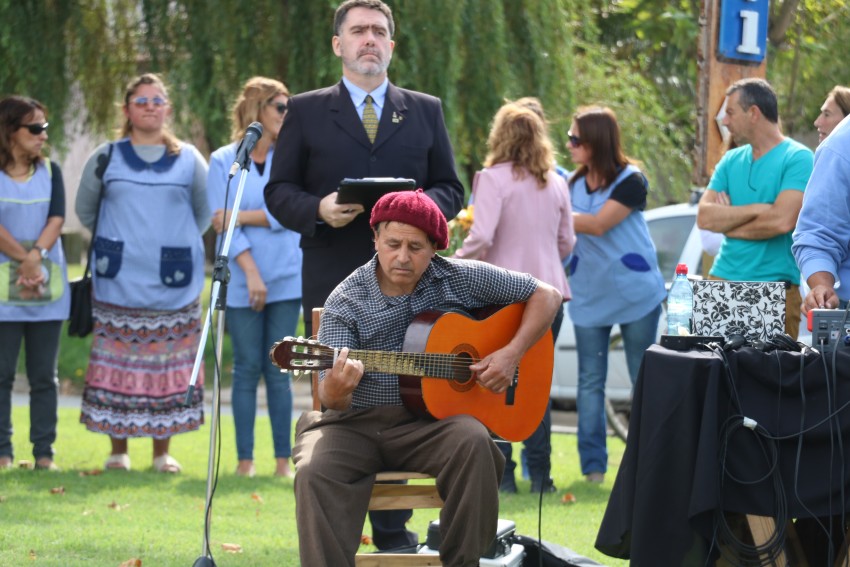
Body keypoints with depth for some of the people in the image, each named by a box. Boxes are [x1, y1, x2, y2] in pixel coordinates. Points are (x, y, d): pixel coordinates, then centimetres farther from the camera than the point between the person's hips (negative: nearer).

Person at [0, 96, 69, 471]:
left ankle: (44, 453, 6)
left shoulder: (50, 172, 11)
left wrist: (36, 256, -15)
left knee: (44, 374, 4)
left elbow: (57, 218, 0)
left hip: (48, 289, 3)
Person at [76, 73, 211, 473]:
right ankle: (118, 451, 6)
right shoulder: (106, 158, 6)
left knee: (168, 364, 1)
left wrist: (177, 246, 11)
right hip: (119, 283, 0)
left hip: (174, 283, 0)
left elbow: (205, 213, 16)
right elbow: (85, 210, 17)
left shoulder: (189, 159, 7)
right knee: (119, 363, -1)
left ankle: (162, 451, 9)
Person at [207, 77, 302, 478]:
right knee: (247, 368, 1)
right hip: (242, 281, -1)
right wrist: (252, 272, -14)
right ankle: (245, 459, 5)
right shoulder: (223, 161, 2)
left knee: (278, 369, 1)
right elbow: (223, 223, -5)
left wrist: (240, 216, -10)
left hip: (286, 277, 1)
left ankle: (283, 460, 3)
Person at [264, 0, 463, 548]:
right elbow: (279, 190, 6)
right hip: (331, 281, -1)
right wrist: (318, 210, -14)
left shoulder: (426, 111, 13)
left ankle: (393, 529, 8)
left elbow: (451, 189, 12)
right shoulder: (307, 111, 8)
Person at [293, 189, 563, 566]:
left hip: (429, 421, 1)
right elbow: (331, 401, -12)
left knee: (472, 441, -32)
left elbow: (546, 295, 7)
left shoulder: (462, 279, 1)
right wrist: (336, 391, -38)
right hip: (357, 423, -1)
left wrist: (511, 354, -7)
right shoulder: (345, 301, -4)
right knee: (315, 472, -31)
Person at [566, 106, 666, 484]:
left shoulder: (630, 181, -10)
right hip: (589, 295, 5)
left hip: (635, 293, -5)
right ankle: (593, 465, 6)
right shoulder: (574, 184, 8)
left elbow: (598, 224, -20)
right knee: (590, 382, 3)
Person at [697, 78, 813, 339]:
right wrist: (756, 209, -10)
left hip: (775, 290, -5)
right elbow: (704, 217, 3)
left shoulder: (798, 159, -5)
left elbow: (782, 220, -17)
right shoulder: (731, 160, 14)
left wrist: (727, 221, -3)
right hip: (723, 279, 5)